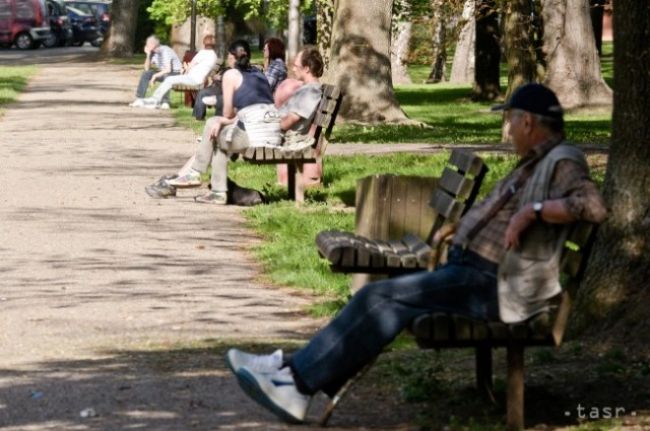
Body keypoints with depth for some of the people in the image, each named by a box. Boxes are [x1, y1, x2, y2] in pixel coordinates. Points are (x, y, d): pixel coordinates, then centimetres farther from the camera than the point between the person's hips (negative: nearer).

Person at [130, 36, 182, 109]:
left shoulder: (165, 51, -24)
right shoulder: (153, 52, 0)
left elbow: (168, 70, -32)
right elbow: (147, 68, 1)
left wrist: (155, 75, -23)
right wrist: (148, 55, -11)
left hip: (176, 73, -8)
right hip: (163, 73, 8)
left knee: (166, 76, -40)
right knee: (145, 74, -6)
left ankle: (165, 102, -38)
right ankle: (140, 99, -9)